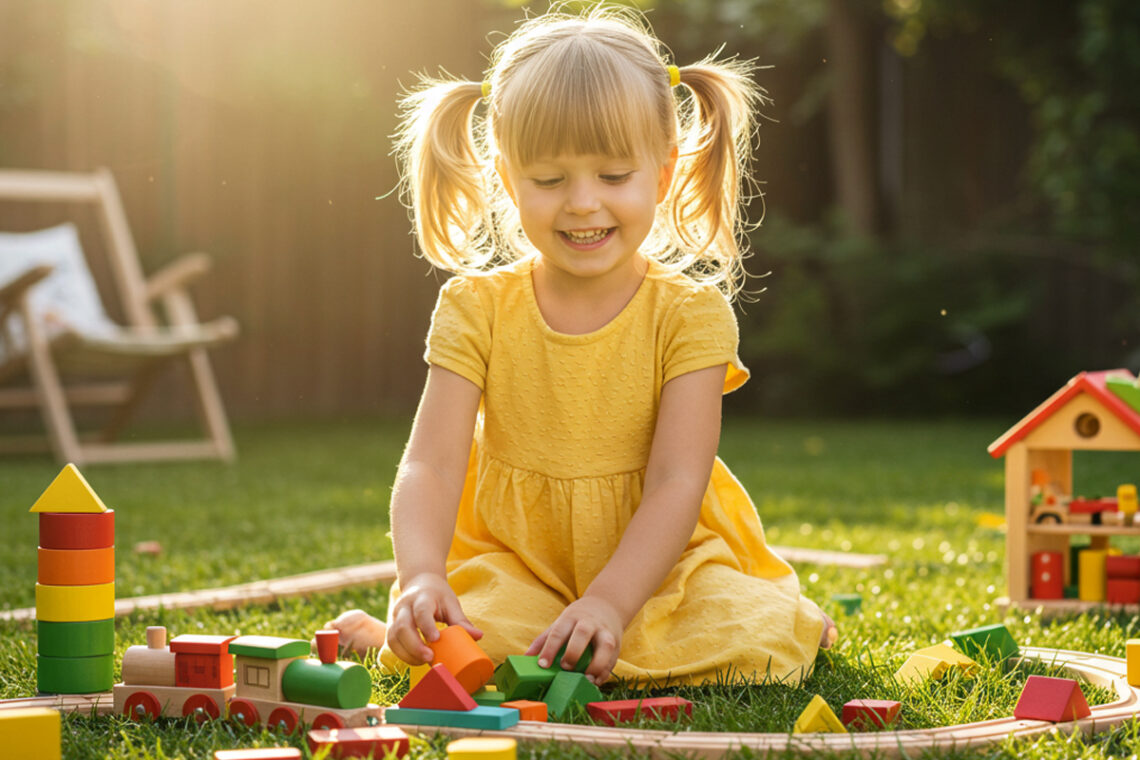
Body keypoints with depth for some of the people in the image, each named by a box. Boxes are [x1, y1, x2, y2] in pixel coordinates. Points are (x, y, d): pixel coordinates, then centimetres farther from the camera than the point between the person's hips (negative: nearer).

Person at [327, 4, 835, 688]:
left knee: (756, 647, -27)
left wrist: (609, 602, -32)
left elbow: (676, 483, -16)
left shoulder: (692, 315, -9)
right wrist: (422, 579, -34)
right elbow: (431, 466, -13)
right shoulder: (477, 310, -5)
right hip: (516, 563, 0)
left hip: (658, 559, 0)